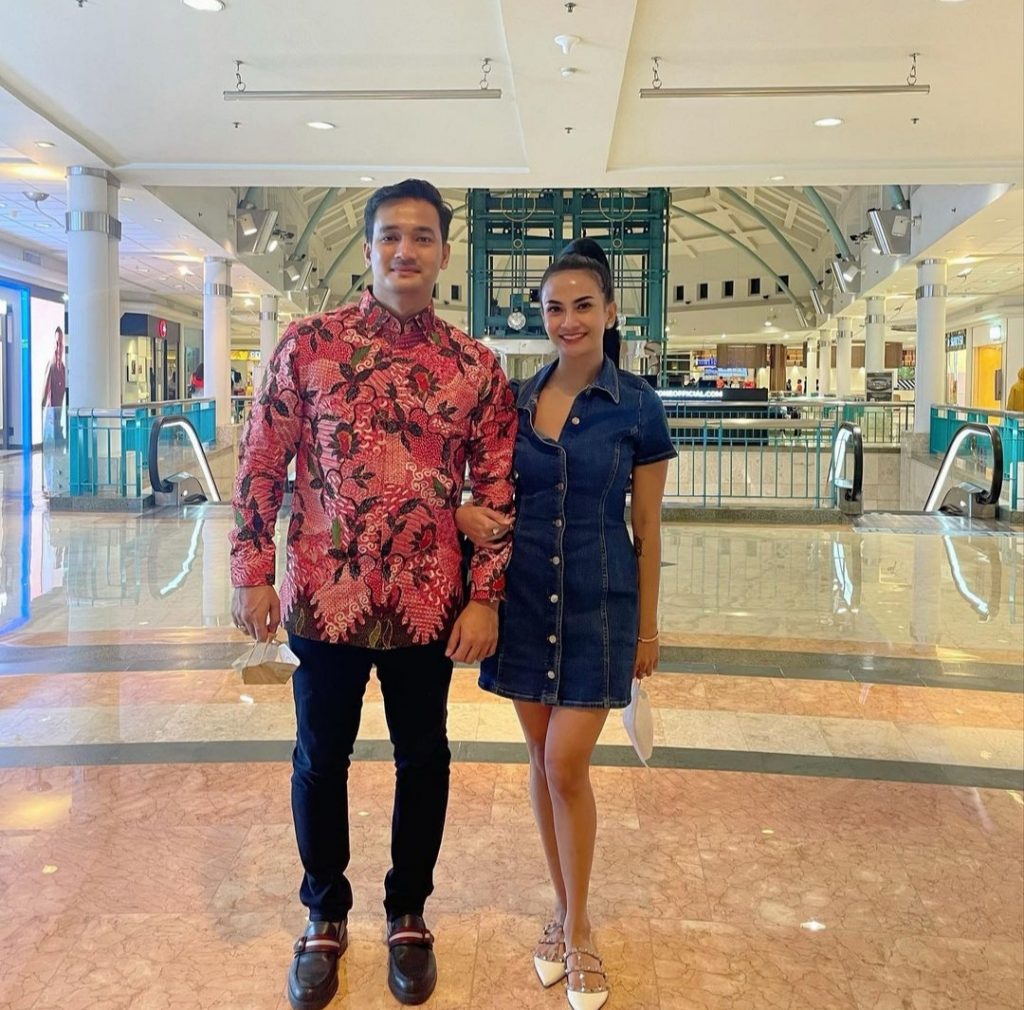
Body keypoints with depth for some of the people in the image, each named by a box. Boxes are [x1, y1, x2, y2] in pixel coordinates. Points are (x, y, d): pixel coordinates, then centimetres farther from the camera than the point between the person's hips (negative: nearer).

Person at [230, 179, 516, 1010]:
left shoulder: (475, 366, 0)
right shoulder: (308, 343, -3)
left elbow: (496, 489, 2)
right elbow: (261, 462, -1)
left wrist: (485, 597, -4)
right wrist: (252, 574, -5)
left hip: (429, 605, 1)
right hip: (324, 597, 0)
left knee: (422, 758, 15)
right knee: (320, 758, 14)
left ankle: (409, 913, 37)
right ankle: (325, 917, 36)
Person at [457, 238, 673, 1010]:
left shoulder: (636, 406, -6)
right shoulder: (517, 400, 3)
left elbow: (648, 527, -2)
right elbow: (495, 494, 12)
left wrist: (647, 627, 1)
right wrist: (468, 512, -11)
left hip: (598, 604, -3)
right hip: (525, 597, 4)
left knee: (567, 766, -4)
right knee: (542, 762, 12)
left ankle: (577, 930, 18)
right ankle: (565, 909, 30)